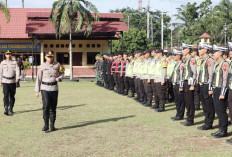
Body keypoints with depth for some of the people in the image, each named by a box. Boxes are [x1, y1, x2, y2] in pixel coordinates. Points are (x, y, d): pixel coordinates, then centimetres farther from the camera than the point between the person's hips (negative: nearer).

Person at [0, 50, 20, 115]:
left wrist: (17, 78, -24)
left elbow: (17, 70, -8)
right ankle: (6, 109, -20)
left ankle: (10, 109, 19)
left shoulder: (15, 63, 4)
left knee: (12, 96, 7)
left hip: (13, 81, 1)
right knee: (6, 95, -13)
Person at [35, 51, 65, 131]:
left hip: (54, 88, 2)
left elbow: (62, 73, 16)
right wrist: (37, 91, 1)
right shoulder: (42, 66, -1)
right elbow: (38, 79, 3)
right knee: (46, 105, -16)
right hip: (44, 88, -2)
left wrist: (59, 78, -7)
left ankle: (52, 125, 17)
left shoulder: (57, 65, 2)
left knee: (53, 107, 6)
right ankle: (46, 125, -9)